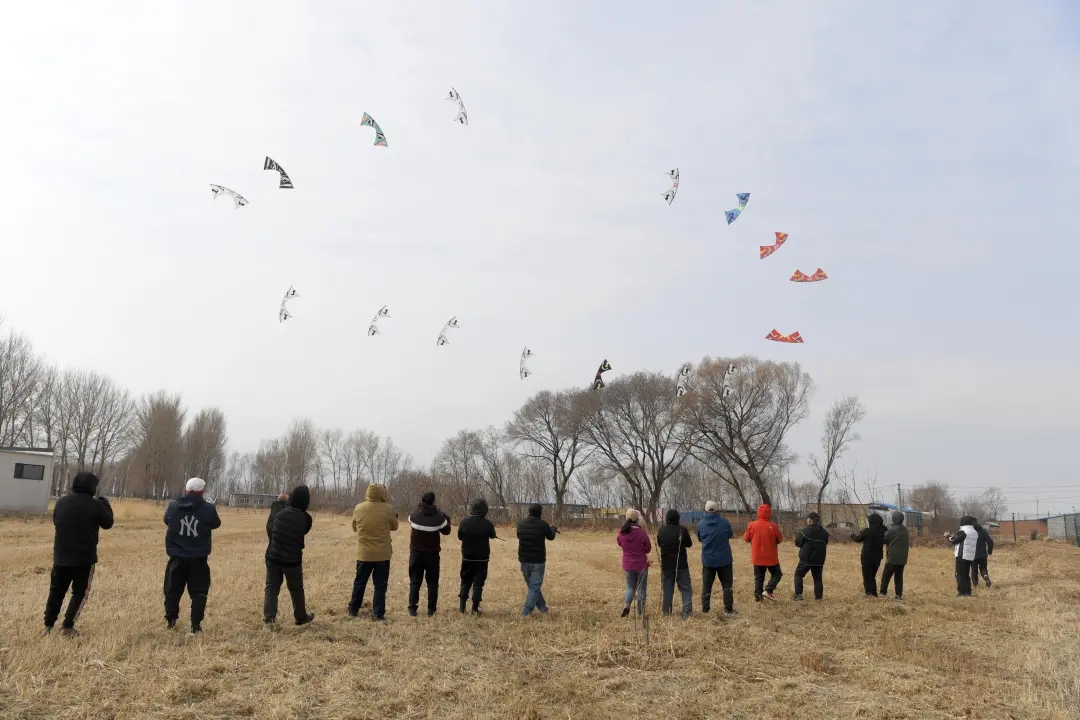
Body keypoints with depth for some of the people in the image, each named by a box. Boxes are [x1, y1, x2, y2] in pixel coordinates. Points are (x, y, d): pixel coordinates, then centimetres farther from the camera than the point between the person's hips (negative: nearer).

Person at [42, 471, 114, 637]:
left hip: (61, 555, 4)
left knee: (56, 590, 16)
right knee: (80, 592, 8)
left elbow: (56, 521, 18)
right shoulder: (95, 505, -13)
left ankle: (48, 626, 18)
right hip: (84, 557, -4)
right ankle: (67, 627, 5)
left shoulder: (61, 502, 1)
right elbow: (108, 523, 0)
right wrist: (106, 504, 13)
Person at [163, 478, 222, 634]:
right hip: (198, 559, -2)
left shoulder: (173, 506, -6)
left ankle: (170, 620, 28)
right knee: (198, 592, 6)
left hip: (177, 557, 2)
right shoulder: (208, 508, -12)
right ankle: (195, 626, 3)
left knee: (173, 590, 18)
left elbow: (166, 521, 15)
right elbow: (216, 524, 7)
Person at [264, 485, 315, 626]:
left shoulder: (280, 513, -5)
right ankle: (301, 617, 26)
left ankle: (269, 618, 2)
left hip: (273, 557, 2)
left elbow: (270, 530, 6)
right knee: (296, 590, 13)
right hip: (292, 560, -2)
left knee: (271, 588, 10)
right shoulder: (306, 518, -12)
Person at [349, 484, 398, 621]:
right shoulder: (388, 509, -11)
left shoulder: (358, 509, -4)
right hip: (383, 554, -2)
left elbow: (355, 528, 10)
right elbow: (394, 527, 4)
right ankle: (378, 614, 6)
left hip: (364, 553, 2)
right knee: (380, 585, 6)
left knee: (359, 582, 16)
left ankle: (353, 610, 25)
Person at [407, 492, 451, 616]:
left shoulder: (414, 515, -8)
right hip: (432, 554, -1)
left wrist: (419, 507, 21)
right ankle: (431, 609, 8)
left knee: (415, 582, 10)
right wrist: (446, 519, 16)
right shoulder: (439, 518, -14)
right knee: (432, 583, 9)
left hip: (416, 553, 1)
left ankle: (412, 608, 6)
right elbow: (446, 531, 2)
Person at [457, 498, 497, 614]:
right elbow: (492, 536, 5)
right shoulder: (487, 524, -14)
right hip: (482, 559, -2)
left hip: (467, 558, 2)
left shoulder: (464, 522, -11)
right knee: (478, 583, 5)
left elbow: (459, 536, 2)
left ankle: (462, 606, 15)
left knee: (465, 582, 16)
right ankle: (475, 608, 4)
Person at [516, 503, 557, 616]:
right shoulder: (543, 524, -12)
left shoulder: (521, 524, -2)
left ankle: (542, 606, 31)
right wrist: (554, 529, 29)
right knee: (534, 587, 3)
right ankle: (526, 611, -6)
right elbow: (551, 537, 6)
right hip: (538, 561, -4)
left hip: (524, 560, 4)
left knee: (532, 585, 20)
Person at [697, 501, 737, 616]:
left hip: (708, 560, 1)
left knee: (706, 585, 10)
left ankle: (705, 609, 10)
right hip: (724, 559, -1)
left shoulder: (701, 524, -5)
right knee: (727, 584, 9)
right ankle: (728, 609, 8)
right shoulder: (724, 522, -9)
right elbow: (731, 536, 6)